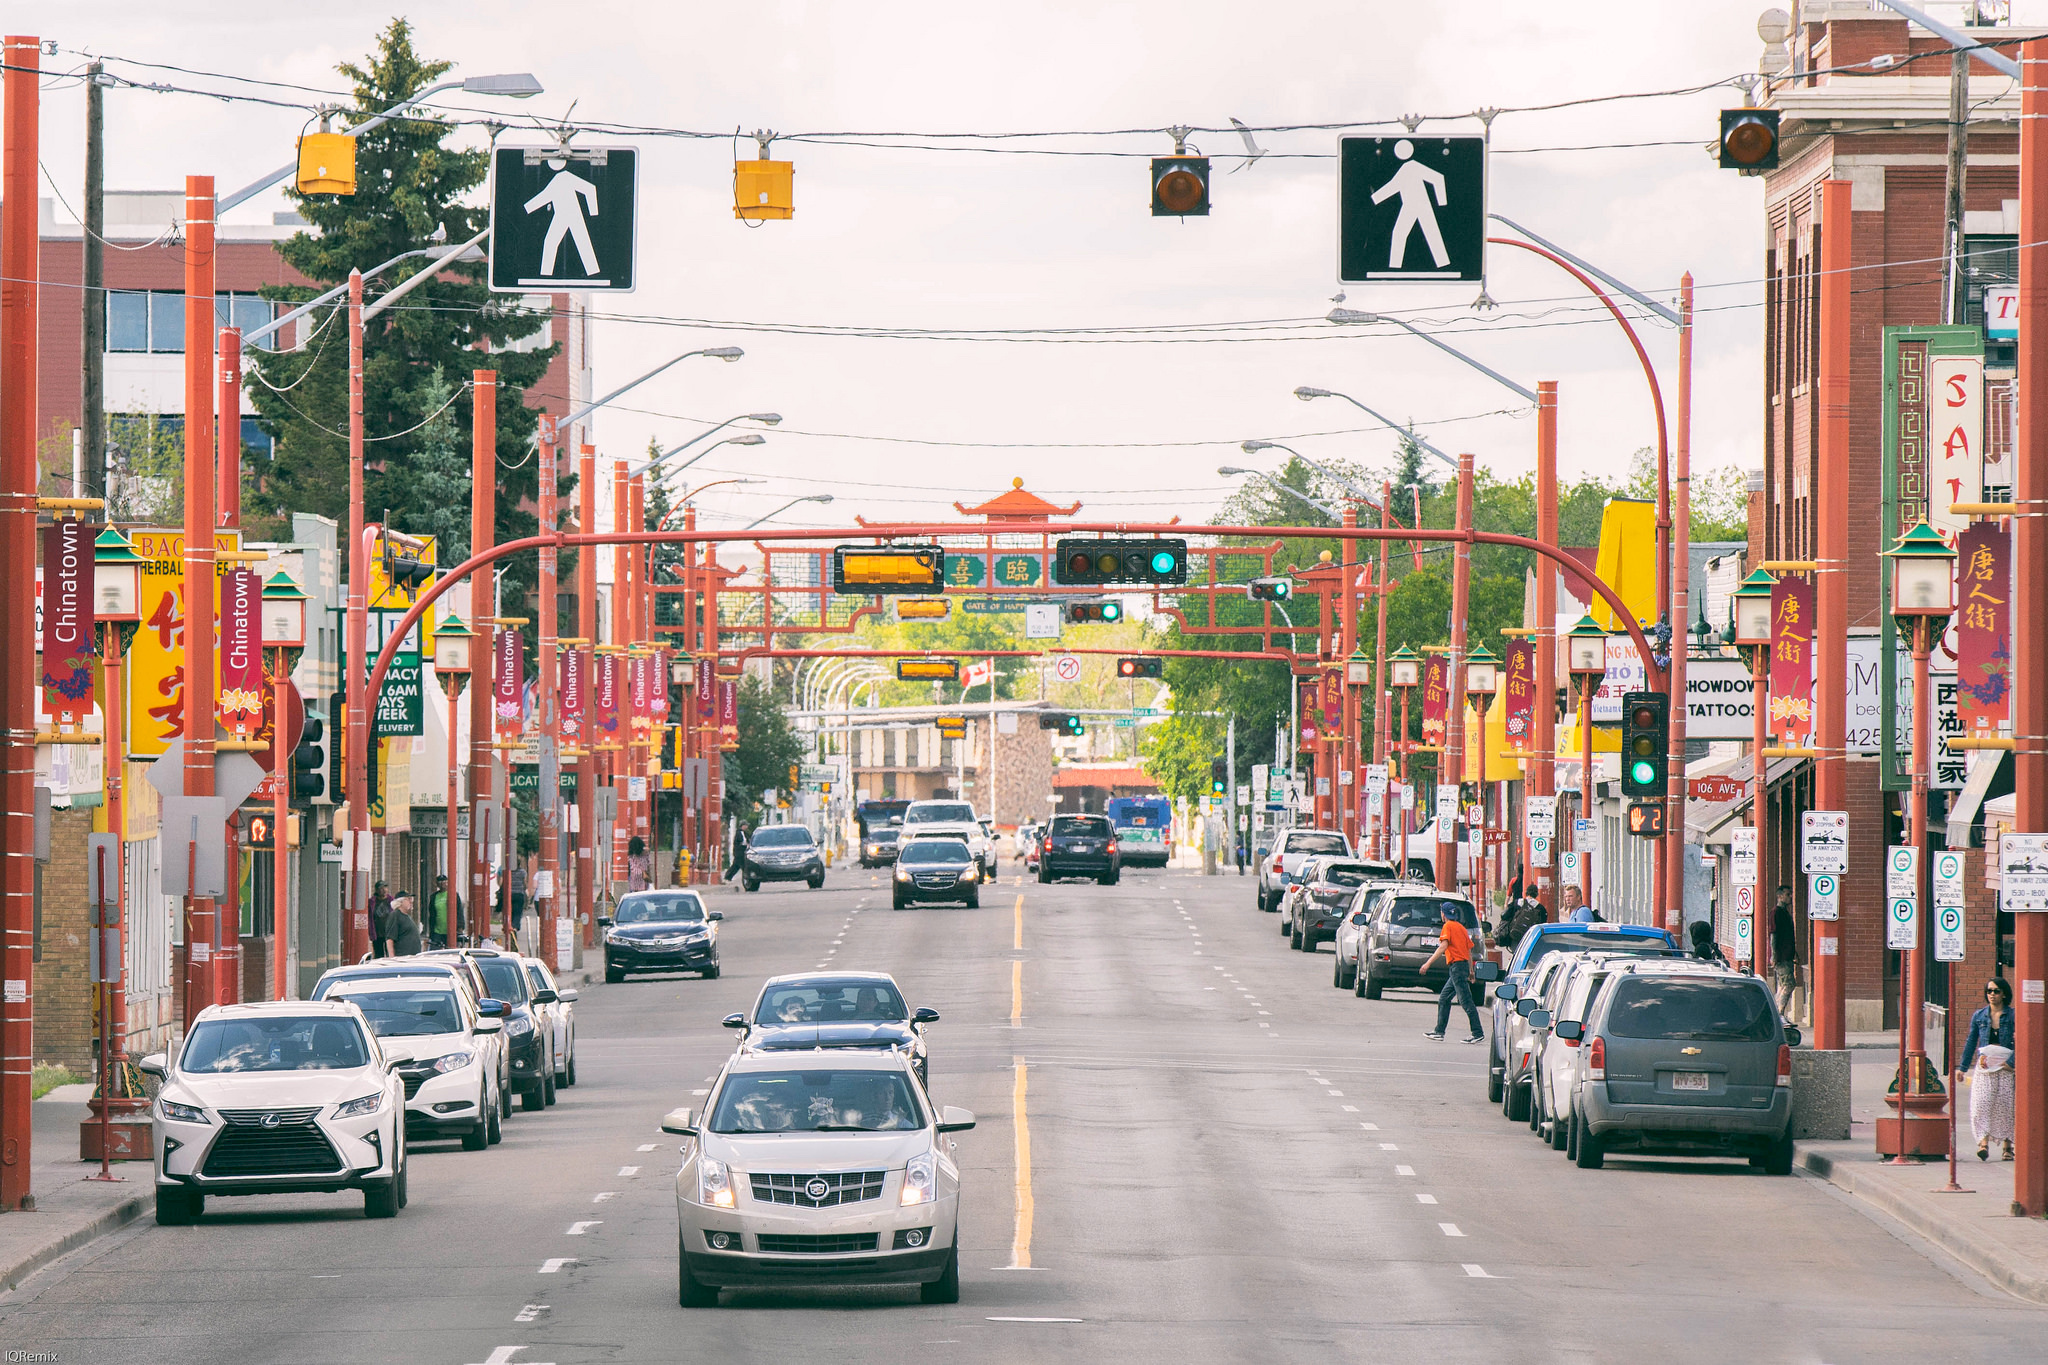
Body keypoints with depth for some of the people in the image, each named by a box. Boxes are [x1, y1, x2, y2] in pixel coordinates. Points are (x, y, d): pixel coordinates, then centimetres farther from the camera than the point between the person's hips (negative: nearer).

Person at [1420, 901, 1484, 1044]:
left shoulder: (1448, 926, -7)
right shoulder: (1461, 927, 19)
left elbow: (1443, 947, -18)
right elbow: (1469, 949, 19)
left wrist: (1428, 963, -20)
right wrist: (1471, 971, 23)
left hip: (1457, 964, -9)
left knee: (1466, 1002, -10)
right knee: (1443, 999, 14)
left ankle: (1478, 1034, -12)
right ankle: (1439, 1032, 16)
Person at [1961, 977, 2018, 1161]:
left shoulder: (2013, 1016, 1)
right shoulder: (1979, 1016, 10)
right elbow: (1971, 1042, 14)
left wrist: (2011, 1062, -14)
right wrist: (1962, 1068, 12)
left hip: (2006, 1067, -2)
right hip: (1984, 1066, 2)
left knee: (2005, 1105, -1)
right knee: (1982, 1104, -13)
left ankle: (2008, 1145, 10)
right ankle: (1983, 1142, -21)